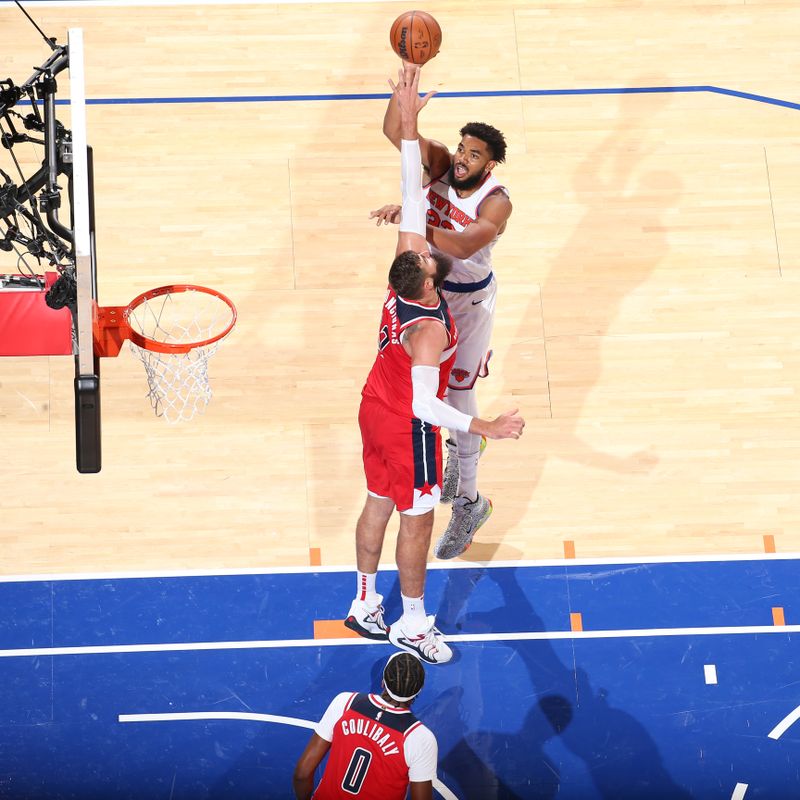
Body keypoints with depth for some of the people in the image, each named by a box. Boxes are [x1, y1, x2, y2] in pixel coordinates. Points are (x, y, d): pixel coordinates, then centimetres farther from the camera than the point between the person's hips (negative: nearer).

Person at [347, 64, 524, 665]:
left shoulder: (406, 264, -17)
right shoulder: (430, 331, -35)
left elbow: (413, 194, -14)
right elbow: (424, 406, -37)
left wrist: (409, 122, -15)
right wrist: (486, 428, -36)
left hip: (376, 409, 8)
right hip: (407, 429, -8)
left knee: (379, 505, 21)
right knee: (417, 522, 9)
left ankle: (365, 603, 37)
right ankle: (412, 625, 25)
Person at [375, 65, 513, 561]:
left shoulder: (496, 202, -29)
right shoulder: (441, 165, -13)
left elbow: (460, 246, -45)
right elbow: (395, 131, -24)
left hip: (469, 300, -6)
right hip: (431, 288, 6)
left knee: (459, 393, -3)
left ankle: (469, 501, 8)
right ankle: (461, 444, 53)